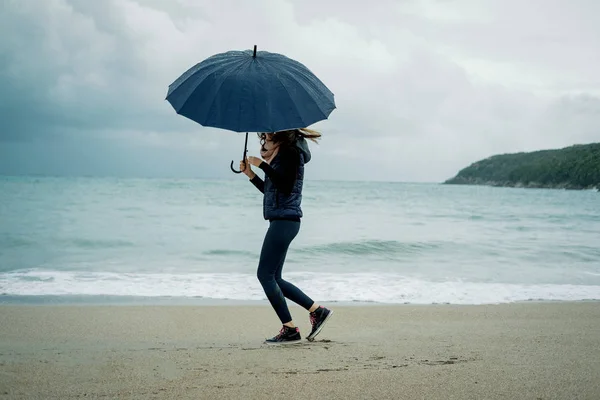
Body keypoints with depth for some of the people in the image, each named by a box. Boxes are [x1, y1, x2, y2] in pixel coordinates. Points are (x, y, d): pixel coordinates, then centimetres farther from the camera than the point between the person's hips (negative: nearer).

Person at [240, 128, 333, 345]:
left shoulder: (291, 152, -10)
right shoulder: (279, 154, 18)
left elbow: (286, 186, -21)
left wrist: (263, 165, -19)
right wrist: (251, 174, 13)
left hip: (285, 219, -10)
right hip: (280, 220, 10)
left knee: (265, 274, -9)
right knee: (273, 278, 10)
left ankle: (290, 329, -6)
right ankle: (317, 310, 14)